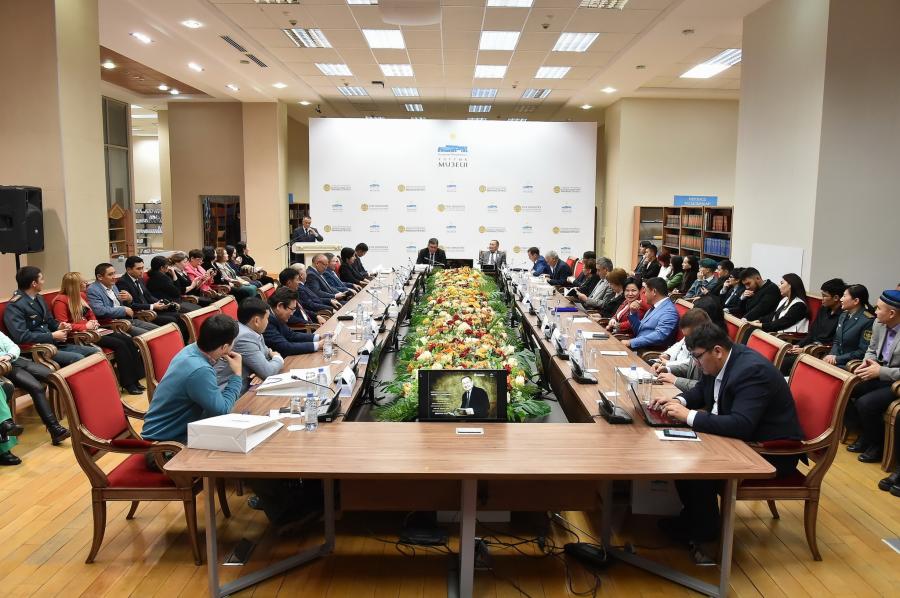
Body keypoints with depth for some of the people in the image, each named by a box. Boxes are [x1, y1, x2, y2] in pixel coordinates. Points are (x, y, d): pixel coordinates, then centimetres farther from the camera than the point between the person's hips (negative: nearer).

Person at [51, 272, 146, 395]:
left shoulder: (81, 296, 14)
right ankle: (128, 384, -19)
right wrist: (85, 326, -17)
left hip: (92, 329, 8)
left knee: (127, 340, -13)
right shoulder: (61, 301, -11)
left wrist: (93, 322, 3)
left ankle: (135, 379, -14)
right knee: (119, 344, -24)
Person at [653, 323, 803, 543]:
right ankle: (692, 513, 13)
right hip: (742, 438, 10)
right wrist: (679, 401, -6)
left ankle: (702, 529, 0)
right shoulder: (719, 361, -1)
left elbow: (741, 425, -38)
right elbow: (702, 390, 16)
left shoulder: (752, 370, -29)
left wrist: (689, 416, -34)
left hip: (771, 453, -10)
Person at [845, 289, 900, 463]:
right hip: (880, 374, 8)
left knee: (865, 403, -25)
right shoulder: (879, 323, -3)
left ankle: (878, 444, 3)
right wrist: (868, 363, -6)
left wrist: (881, 371, -25)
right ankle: (866, 433, 12)